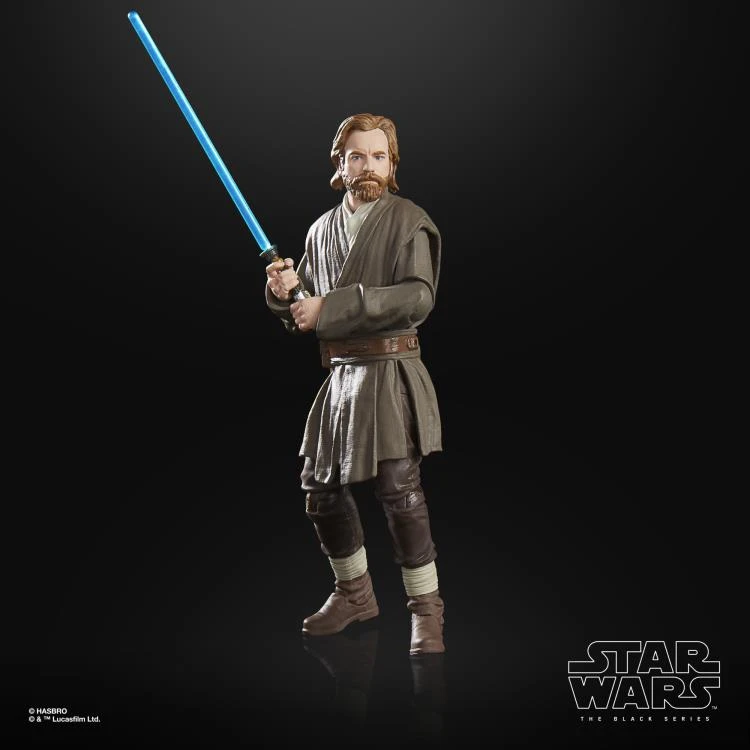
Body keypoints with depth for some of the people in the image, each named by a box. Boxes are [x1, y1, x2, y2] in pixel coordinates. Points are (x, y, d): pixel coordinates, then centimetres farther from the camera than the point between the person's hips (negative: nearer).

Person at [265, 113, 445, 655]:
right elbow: (302, 317, 18)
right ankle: (355, 592, 31)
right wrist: (285, 293, -7)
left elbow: (418, 297, -19)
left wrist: (330, 306, -21)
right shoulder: (322, 230, 14)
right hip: (339, 373, 6)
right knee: (322, 488, 10)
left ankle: (426, 609, 5)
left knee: (399, 488, -11)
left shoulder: (408, 221, -4)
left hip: (390, 371, -6)